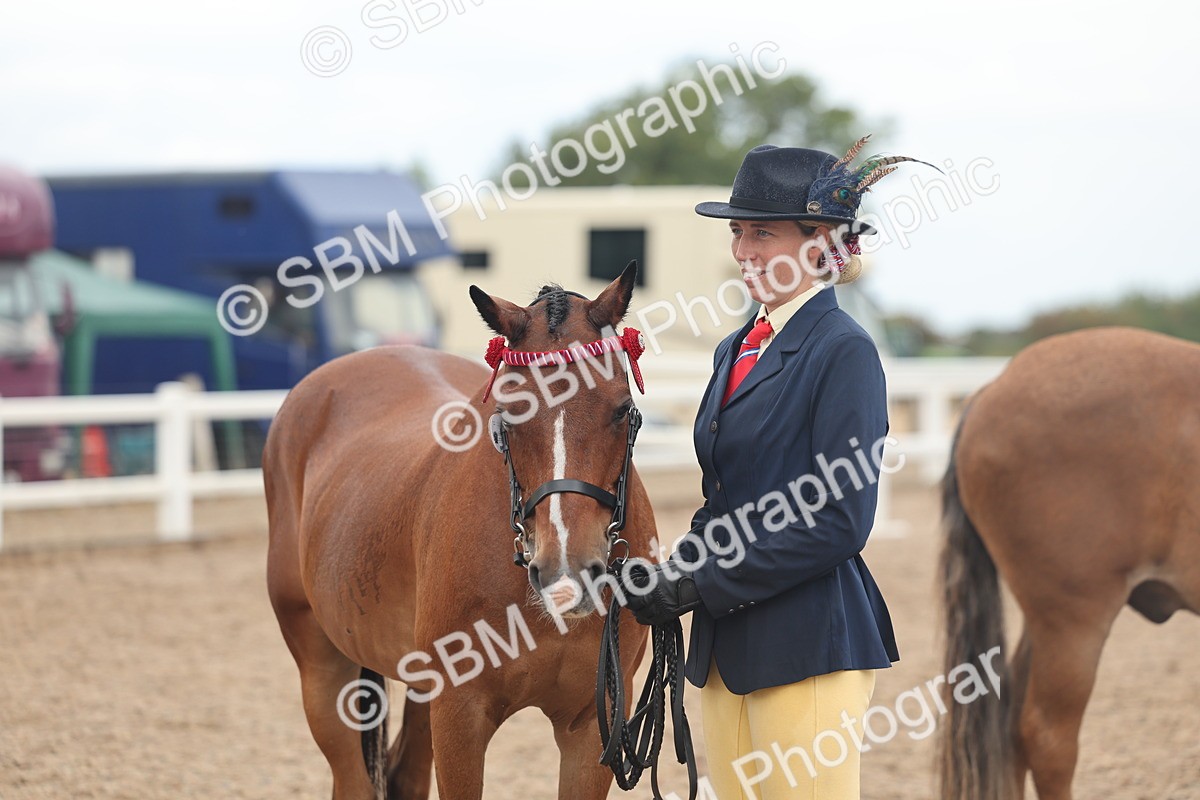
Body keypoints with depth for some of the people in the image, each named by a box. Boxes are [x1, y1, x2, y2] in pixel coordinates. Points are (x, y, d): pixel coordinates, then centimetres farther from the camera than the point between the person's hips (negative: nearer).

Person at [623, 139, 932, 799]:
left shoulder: (843, 351, -11)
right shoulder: (737, 349, 15)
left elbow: (840, 522, -17)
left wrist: (700, 585, -15)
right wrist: (678, 570, 0)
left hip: (809, 643, -8)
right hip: (726, 644, 8)